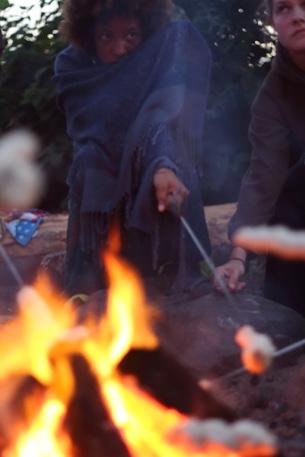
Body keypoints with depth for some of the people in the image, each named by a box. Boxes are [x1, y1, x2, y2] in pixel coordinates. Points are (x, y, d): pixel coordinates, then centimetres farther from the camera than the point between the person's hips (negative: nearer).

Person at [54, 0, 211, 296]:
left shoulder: (169, 50, -14)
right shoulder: (72, 67, -4)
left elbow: (163, 115, -31)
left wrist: (163, 165, -48)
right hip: (98, 201, 2)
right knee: (95, 296, -4)